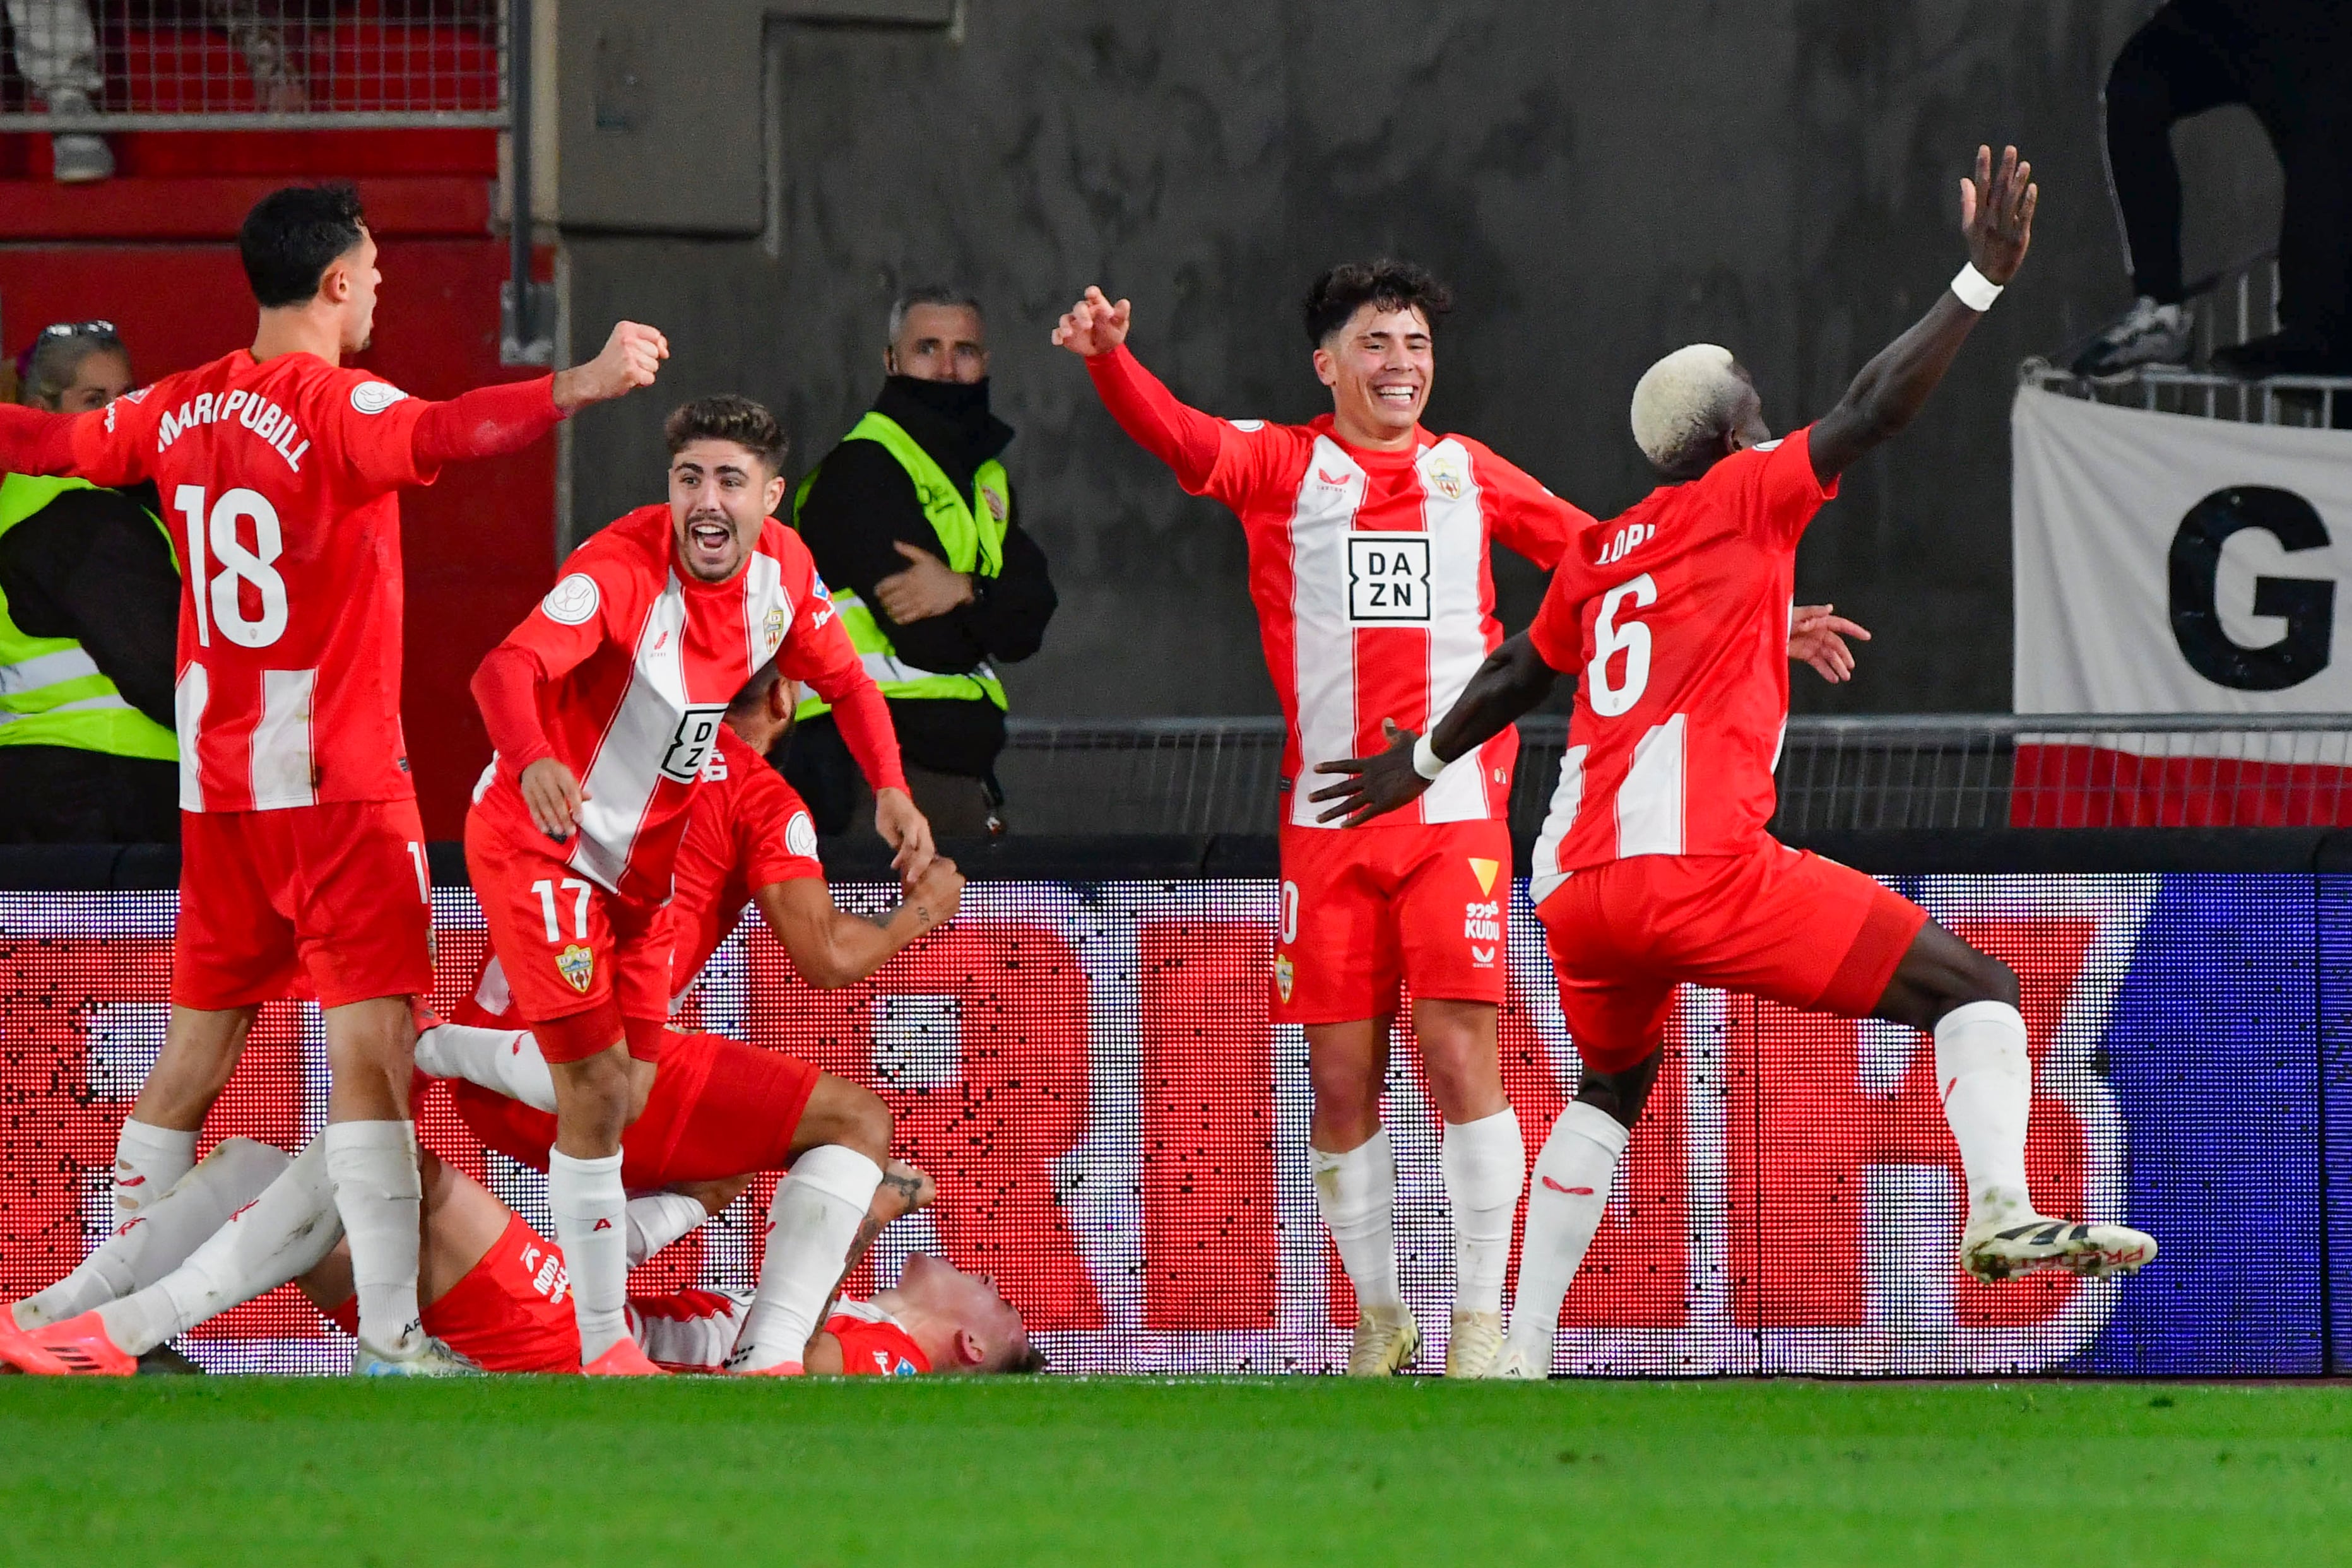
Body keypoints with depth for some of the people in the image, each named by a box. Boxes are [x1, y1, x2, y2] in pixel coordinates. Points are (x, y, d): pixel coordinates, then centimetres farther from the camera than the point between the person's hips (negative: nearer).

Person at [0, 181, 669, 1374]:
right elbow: (443, 433, -34)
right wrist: (582, 386, -47)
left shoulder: (181, 411, 8)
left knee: (196, 1047, 15)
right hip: (332, 779, -7)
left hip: (215, 782, 7)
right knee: (373, 1039, -10)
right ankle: (392, 1338, -17)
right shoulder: (336, 409, -14)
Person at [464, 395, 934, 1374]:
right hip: (537, 842, -7)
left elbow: (841, 678, 10)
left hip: (641, 867, 7)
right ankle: (603, 1347, -8)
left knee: (626, 1104, 11)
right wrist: (533, 760, -61)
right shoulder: (623, 568, -27)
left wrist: (890, 787, -8)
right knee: (597, 1084, -16)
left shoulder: (784, 568, -6)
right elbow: (508, 669, -40)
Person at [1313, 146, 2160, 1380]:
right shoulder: (1744, 495, 6)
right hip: (1696, 864, -7)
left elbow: (1515, 676, 39)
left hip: (1573, 887, 7)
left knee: (1611, 1094, 32)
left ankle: (1519, 1356, 26)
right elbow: (1871, 411, -5)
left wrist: (1423, 760, 56)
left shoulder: (1596, 555, 24)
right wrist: (1981, 280, -3)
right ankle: (2003, 1209, -30)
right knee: (1972, 991, -4)